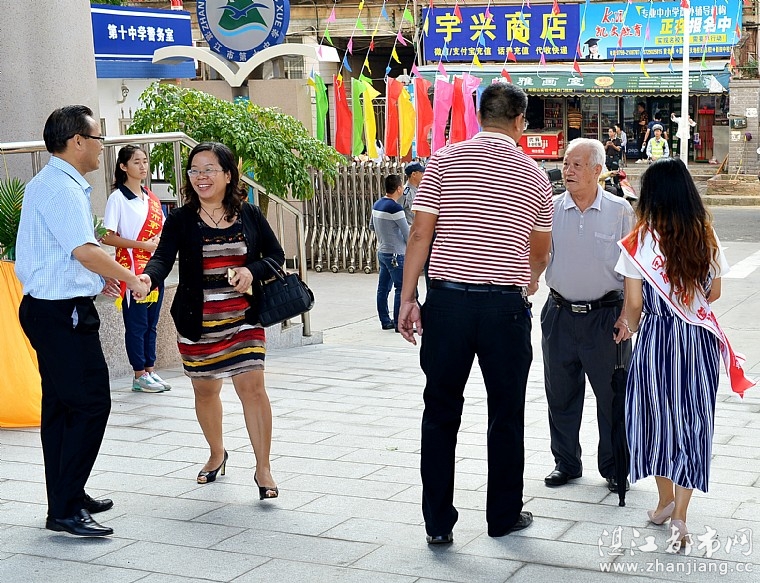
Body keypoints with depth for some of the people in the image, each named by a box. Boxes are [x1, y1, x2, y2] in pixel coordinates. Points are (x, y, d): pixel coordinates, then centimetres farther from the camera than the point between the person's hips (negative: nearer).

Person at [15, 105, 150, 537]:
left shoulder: (52, 184, 16)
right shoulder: (61, 188, -18)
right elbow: (85, 250, -25)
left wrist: (96, 275, 19)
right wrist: (130, 278, -13)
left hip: (50, 308, 11)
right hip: (64, 312, -11)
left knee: (62, 404, 16)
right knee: (91, 403, -9)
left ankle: (68, 497, 26)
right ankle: (65, 510, -6)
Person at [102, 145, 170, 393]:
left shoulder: (152, 198, 13)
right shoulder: (118, 198, -6)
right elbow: (108, 237, -13)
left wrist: (162, 240, -2)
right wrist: (144, 245, -17)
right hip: (132, 268, -6)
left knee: (151, 323, 10)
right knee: (136, 323, -1)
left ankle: (150, 371, 16)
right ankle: (140, 376, 4)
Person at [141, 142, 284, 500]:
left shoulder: (249, 215, 2)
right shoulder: (181, 220, -2)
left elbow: (276, 255, 8)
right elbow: (163, 257, -15)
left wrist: (253, 270, -13)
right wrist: (148, 277, -38)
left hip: (243, 318, -1)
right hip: (197, 322, 1)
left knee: (252, 386, -10)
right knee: (205, 390, 13)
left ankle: (263, 468, 0)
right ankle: (217, 454, 37)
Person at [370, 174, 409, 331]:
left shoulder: (377, 205, 8)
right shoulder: (395, 208, -18)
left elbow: (371, 226, 22)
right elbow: (407, 232, -13)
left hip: (382, 252, 9)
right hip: (395, 254, -9)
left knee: (383, 288, 11)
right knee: (401, 289, -5)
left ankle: (385, 321, 17)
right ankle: (399, 323, -5)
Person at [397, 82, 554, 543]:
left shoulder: (444, 161, 2)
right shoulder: (533, 175, 7)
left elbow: (420, 234, -2)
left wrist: (408, 298, 3)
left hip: (448, 298, 0)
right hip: (506, 305, 0)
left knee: (441, 414, 8)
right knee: (506, 415, 12)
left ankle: (438, 522, 12)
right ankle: (504, 516, 23)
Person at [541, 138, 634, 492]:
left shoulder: (620, 211, -1)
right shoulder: (550, 209, 3)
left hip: (606, 316, -2)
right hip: (559, 314, 2)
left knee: (612, 396, 5)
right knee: (561, 394, 11)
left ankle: (615, 468, 19)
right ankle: (566, 463, 26)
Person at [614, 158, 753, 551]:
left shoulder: (640, 241, -10)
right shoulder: (706, 237, -1)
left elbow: (634, 303, -7)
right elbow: (713, 293, 8)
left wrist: (630, 327, 13)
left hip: (656, 337, -2)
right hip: (701, 338, 3)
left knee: (656, 416, 15)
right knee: (692, 419, 8)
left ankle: (666, 501, 28)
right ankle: (679, 516, 6)